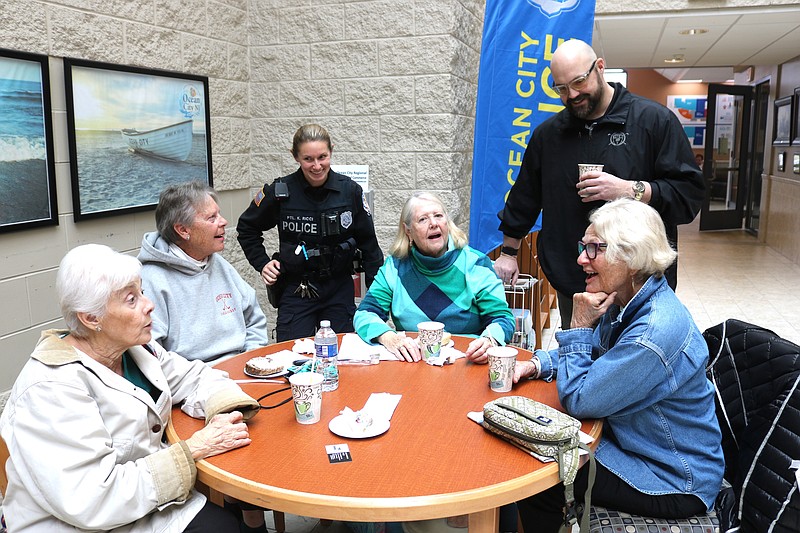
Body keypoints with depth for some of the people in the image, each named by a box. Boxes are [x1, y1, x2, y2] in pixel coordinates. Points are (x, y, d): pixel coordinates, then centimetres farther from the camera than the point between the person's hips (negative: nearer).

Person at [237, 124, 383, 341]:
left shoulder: (350, 190, -3)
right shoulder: (280, 192, -6)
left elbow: (368, 242, 6)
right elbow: (246, 228, 11)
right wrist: (262, 263, 1)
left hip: (340, 289, 1)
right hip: (296, 289, -1)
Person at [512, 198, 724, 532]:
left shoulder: (656, 333, -33)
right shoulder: (627, 301, -4)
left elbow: (577, 401, -26)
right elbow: (592, 353, 13)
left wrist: (579, 325, -21)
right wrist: (536, 364, -4)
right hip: (630, 439, 9)